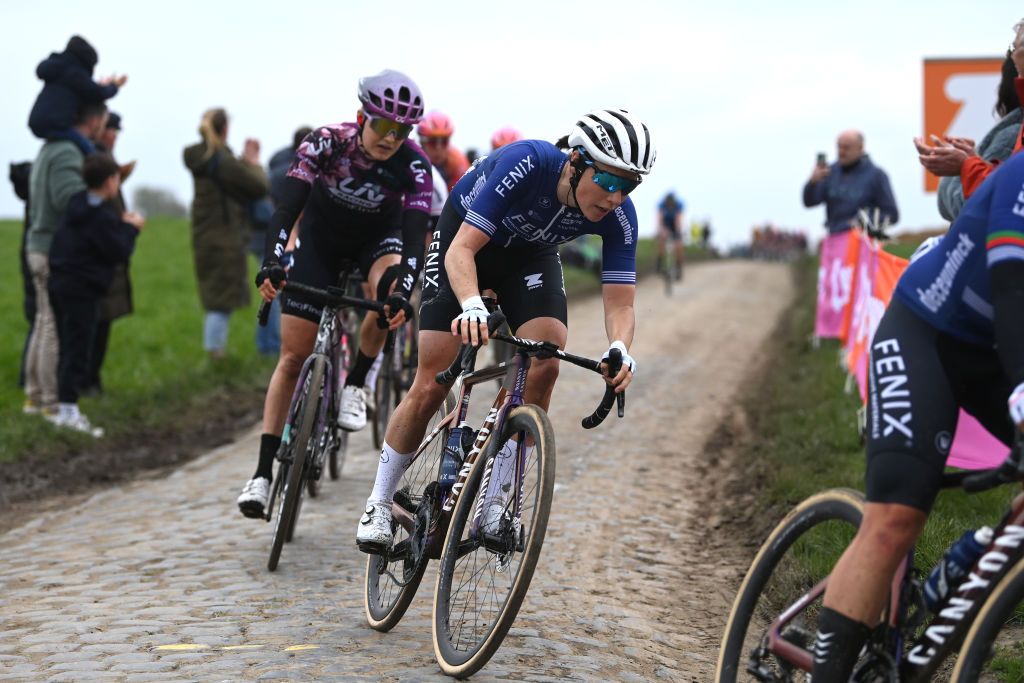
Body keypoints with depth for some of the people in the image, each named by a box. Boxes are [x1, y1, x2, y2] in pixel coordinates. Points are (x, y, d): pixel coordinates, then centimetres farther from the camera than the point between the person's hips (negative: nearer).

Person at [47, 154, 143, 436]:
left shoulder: (79, 206, 10)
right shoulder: (102, 216, -17)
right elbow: (118, 253, -16)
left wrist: (120, 223, 11)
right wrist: (130, 229, -3)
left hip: (60, 283, 9)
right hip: (82, 288, -9)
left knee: (68, 347, 14)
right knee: (78, 351, -7)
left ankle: (65, 405, 19)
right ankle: (68, 410, -8)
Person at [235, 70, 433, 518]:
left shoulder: (414, 166, -27)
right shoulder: (326, 143, -29)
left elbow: (415, 235, -34)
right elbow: (287, 207, -35)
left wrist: (403, 290, -51)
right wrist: (272, 264, -50)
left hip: (378, 237, 0)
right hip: (321, 236, 0)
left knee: (389, 291, -36)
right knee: (293, 356, -6)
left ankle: (355, 386, -12)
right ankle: (263, 472, -1)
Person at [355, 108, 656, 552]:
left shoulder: (619, 215, -27)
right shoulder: (527, 164, -38)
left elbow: (619, 304, -26)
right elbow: (461, 249, -40)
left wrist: (620, 349, -49)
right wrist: (472, 306, -59)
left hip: (531, 254, 3)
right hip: (464, 239, -3)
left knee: (545, 366, -21)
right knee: (431, 386, -8)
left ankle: (493, 502, -9)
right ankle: (379, 505, 11)